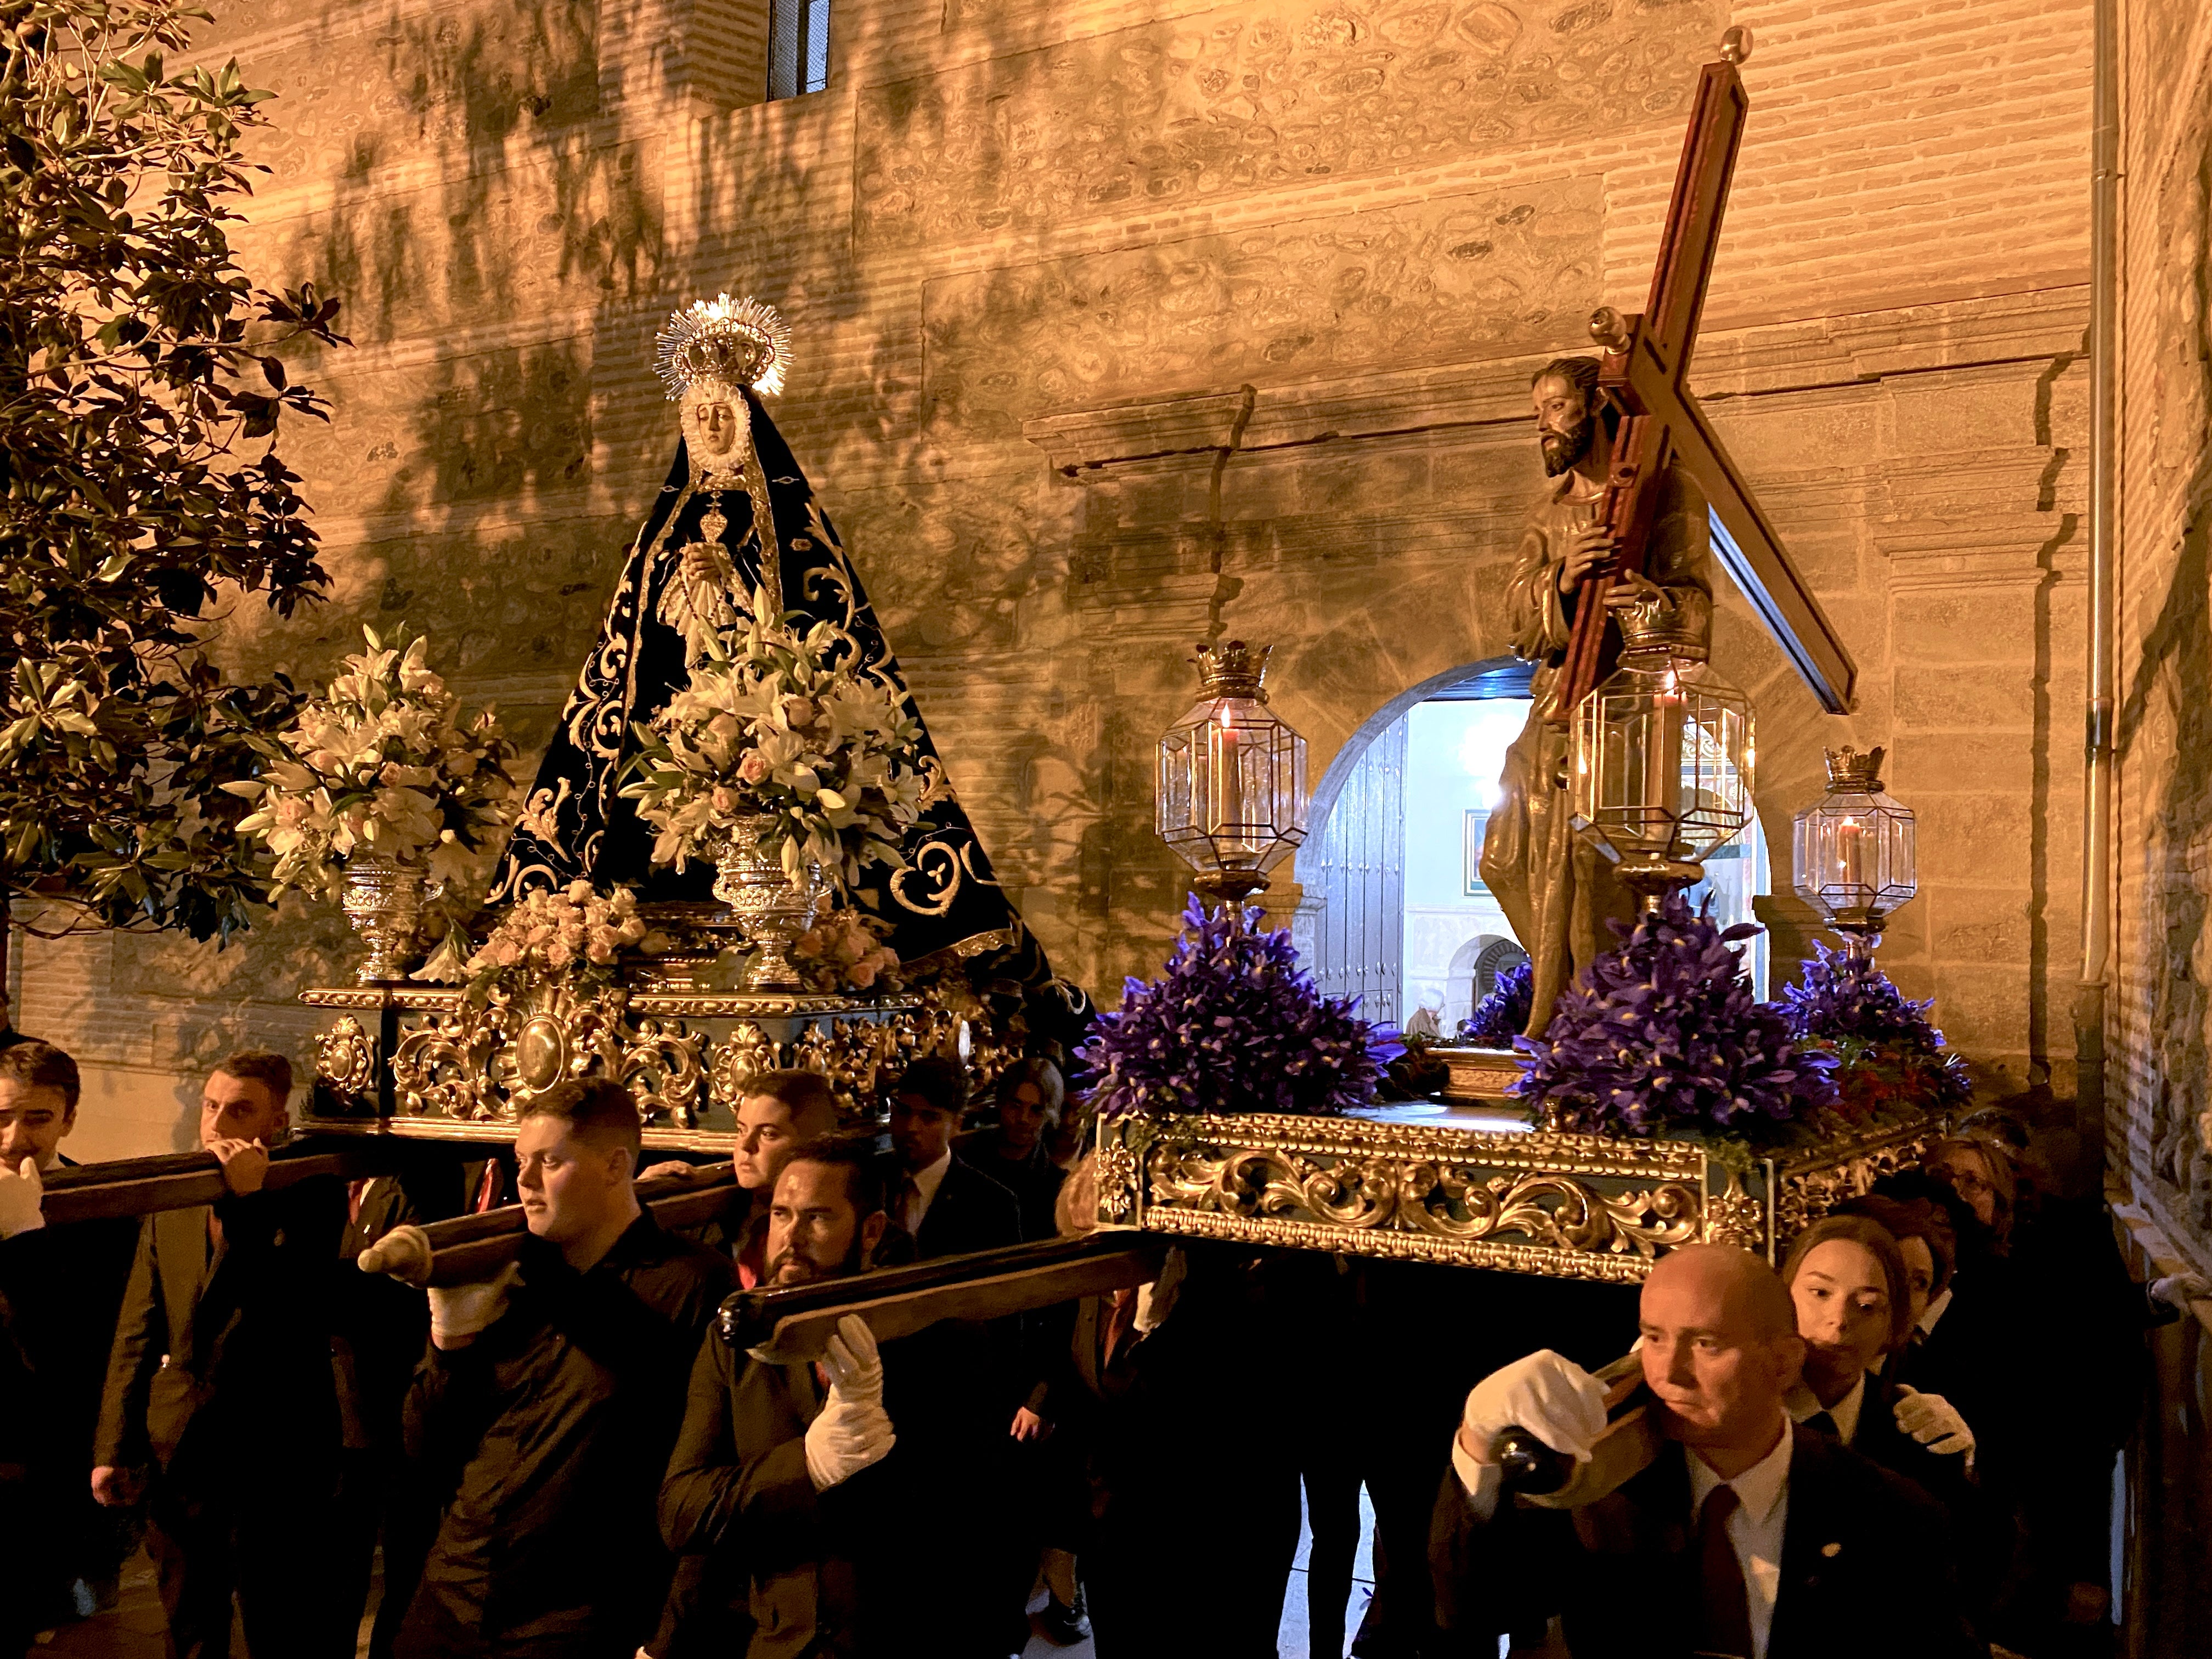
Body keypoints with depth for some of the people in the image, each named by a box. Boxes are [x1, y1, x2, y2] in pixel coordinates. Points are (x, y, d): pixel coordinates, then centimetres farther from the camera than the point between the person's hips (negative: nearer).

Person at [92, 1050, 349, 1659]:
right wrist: (114, 1446, 4)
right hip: (178, 1456, 5)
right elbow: (137, 1333, 9)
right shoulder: (167, 1202, 7)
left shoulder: (311, 1198, -7)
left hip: (275, 1459, -5)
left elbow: (293, 1314, -19)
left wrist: (248, 1202, -22)